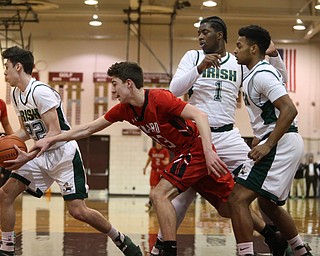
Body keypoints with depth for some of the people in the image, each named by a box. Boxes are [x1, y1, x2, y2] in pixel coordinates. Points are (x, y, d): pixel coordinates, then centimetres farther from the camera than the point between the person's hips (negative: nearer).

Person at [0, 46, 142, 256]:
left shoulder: (40, 91, -19)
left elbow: (55, 132, -22)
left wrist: (29, 157, -30)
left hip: (64, 154, -9)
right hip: (42, 154, 9)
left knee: (78, 211, -12)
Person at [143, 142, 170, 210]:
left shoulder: (165, 151, -4)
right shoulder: (152, 150, 2)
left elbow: (167, 161, -8)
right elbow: (149, 159, 16)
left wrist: (165, 162, -32)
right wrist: (145, 167, 20)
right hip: (154, 170, 0)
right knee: (153, 186, -13)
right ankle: (150, 202, -15)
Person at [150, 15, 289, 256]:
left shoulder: (241, 63, 6)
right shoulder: (193, 57, 2)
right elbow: (174, 90, -10)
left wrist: (274, 55, -9)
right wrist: (200, 68, -23)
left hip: (227, 135, 1)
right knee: (184, 193, 1)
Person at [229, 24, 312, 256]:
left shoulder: (261, 74, -13)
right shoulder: (259, 73, 18)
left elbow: (290, 110, -23)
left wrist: (267, 146, -24)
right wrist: (261, 140, 22)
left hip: (280, 144, -11)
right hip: (285, 143, 11)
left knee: (238, 199, -15)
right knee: (268, 203, 24)